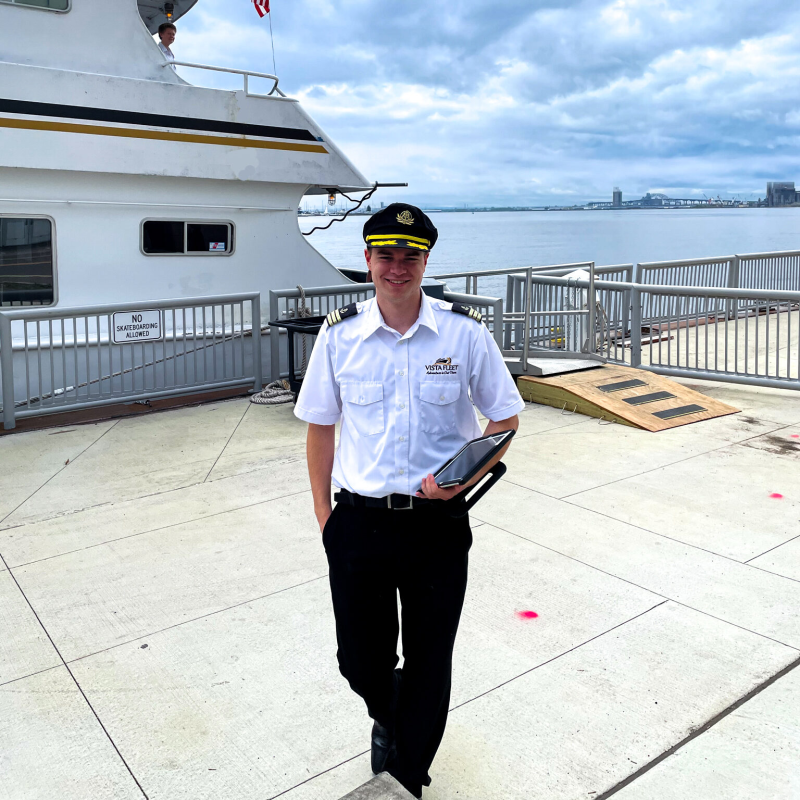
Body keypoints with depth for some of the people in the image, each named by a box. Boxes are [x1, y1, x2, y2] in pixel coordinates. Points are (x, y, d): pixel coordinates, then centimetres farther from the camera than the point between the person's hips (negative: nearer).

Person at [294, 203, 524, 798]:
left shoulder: (466, 333, -5)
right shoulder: (339, 336, -1)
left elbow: (505, 418, 3)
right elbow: (321, 426, 8)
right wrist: (323, 509, 6)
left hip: (438, 522, -1)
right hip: (359, 522, 1)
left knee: (429, 665, 12)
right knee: (361, 663, 12)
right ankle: (388, 717, 49)